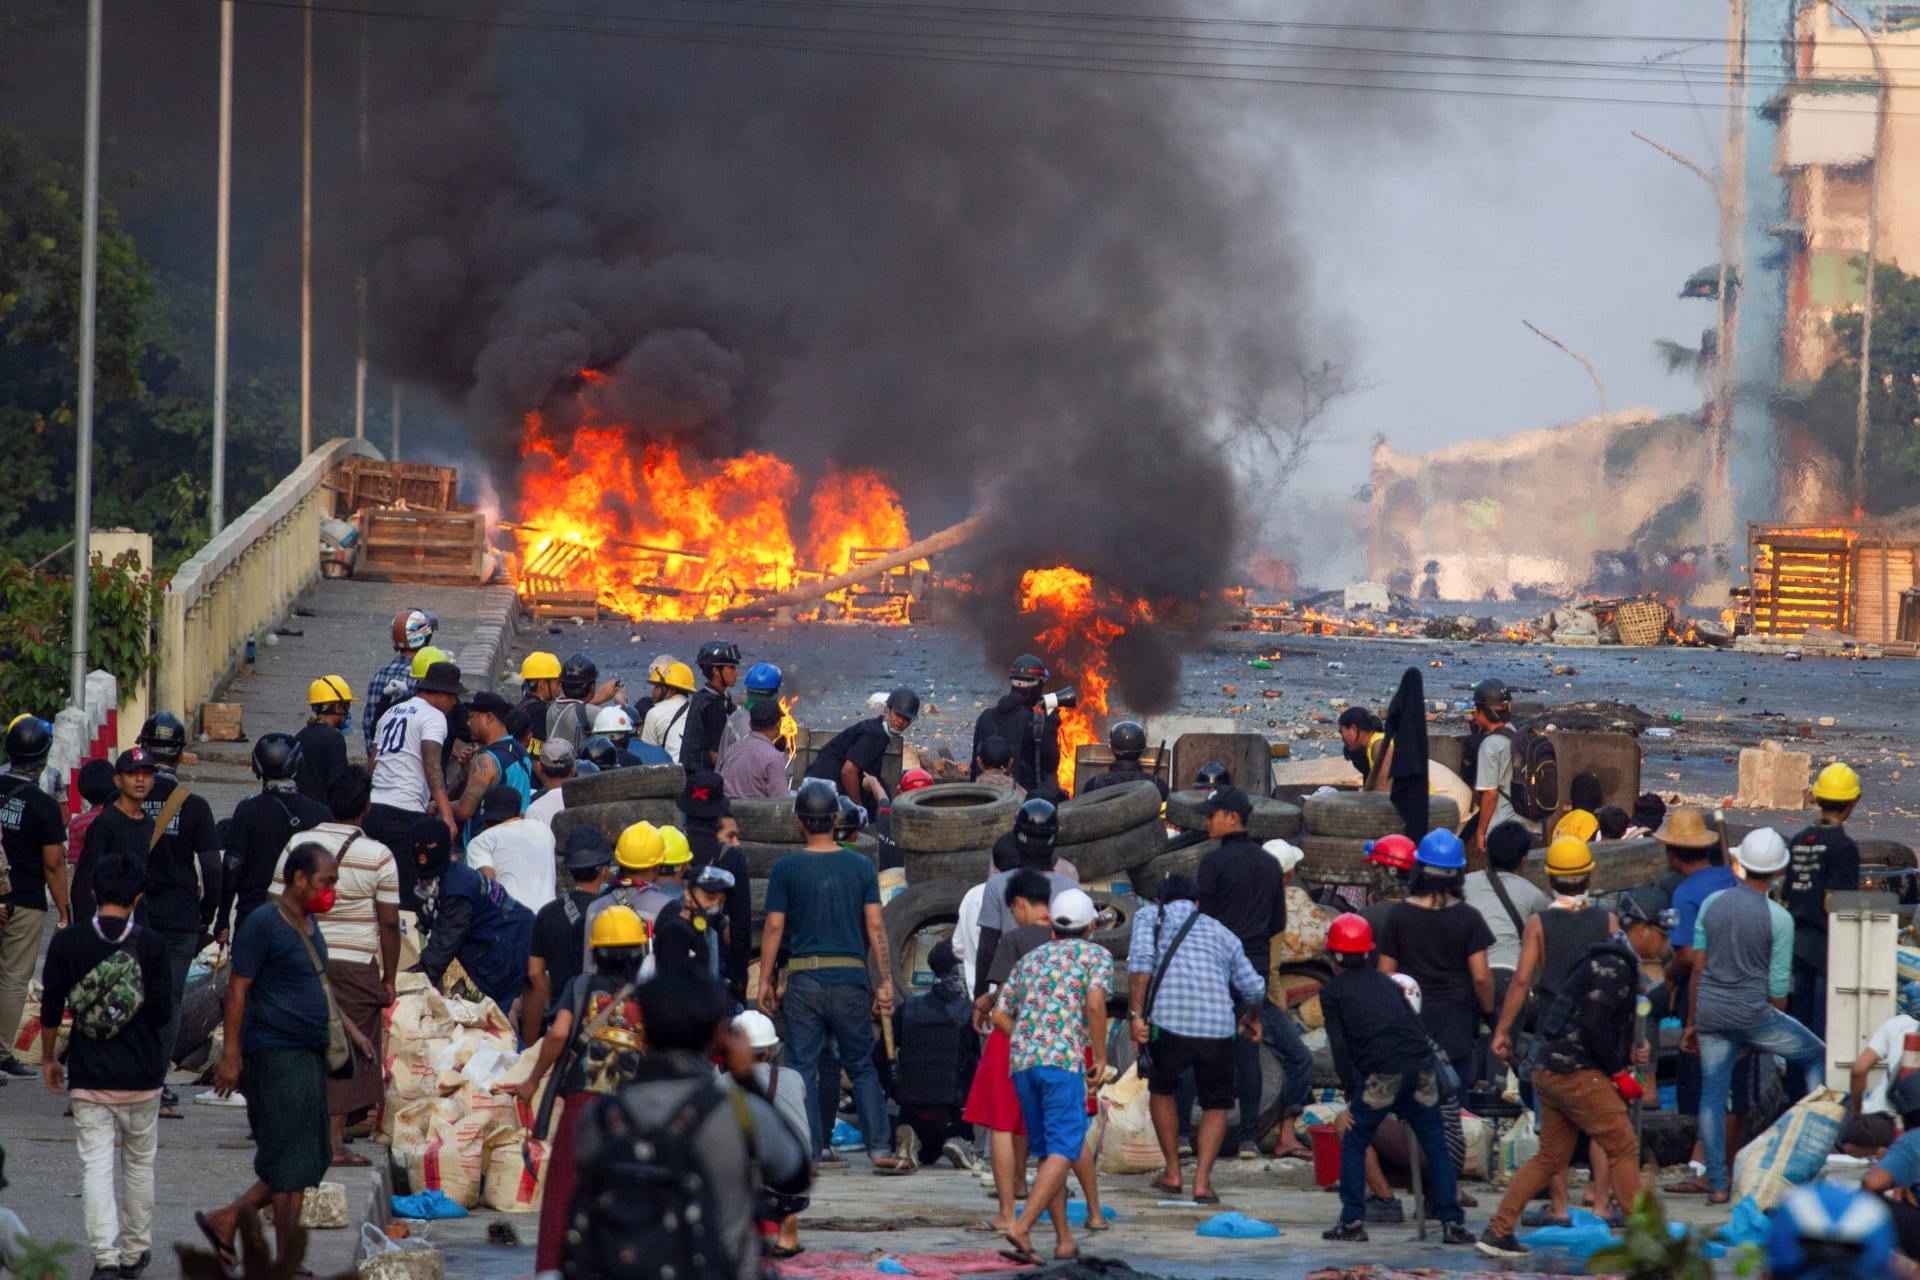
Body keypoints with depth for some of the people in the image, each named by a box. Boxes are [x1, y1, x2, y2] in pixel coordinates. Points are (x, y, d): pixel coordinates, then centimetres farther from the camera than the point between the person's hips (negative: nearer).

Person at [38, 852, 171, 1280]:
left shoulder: (67, 942, -6)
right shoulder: (150, 945, -8)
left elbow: (51, 1007, -1)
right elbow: (163, 1012, -6)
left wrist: (49, 1058, 13)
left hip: (88, 1075, 0)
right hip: (142, 1075, 0)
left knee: (96, 1165, -1)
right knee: (139, 1164, 17)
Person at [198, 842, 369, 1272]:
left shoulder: (309, 923, 16)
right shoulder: (263, 924, -12)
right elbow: (238, 989, -14)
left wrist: (349, 1028, 24)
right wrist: (231, 1053, -18)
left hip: (307, 1057, 9)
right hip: (275, 1055, -9)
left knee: (303, 1163, 10)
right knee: (291, 1163, -7)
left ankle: (225, 1221, 20)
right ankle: (286, 1261, -1)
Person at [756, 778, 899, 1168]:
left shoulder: (786, 869, -2)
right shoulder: (861, 867, 2)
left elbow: (774, 927, -3)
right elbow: (875, 926, 1)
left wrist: (765, 982, 3)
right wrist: (886, 982, 4)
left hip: (804, 980, -1)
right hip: (850, 977, 1)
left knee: (803, 1068, 3)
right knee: (862, 1066, 10)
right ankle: (878, 1147, 3)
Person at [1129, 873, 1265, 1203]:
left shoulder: (1150, 917, 16)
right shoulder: (1221, 932, 22)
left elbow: (1140, 961, -4)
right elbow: (1254, 988, 18)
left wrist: (1136, 1015, -6)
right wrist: (1252, 1019, 38)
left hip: (1169, 1025, -1)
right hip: (1218, 1029, 1)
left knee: (1161, 1089, 26)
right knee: (1216, 1105, 20)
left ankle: (1172, 1174, 27)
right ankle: (1202, 1181, 6)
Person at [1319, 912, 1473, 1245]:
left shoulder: (1333, 991, 10)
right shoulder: (1384, 982, 25)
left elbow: (1340, 1047, 3)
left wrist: (1351, 1094, 7)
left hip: (1382, 1074, -4)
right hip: (1421, 1066, 4)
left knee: (1354, 1143, 13)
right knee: (1436, 1146, 10)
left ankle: (1353, 1221, 8)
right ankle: (1453, 1223, 4)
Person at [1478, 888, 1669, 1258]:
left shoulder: (1616, 963, 19)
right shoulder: (1613, 966, -14)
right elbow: (1594, 1025, -21)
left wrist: (1634, 1044, 9)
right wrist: (1619, 1074, -13)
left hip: (1551, 1070, 10)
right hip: (1575, 1071, -10)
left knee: (1551, 1157, 13)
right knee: (1623, 1146, -5)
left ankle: (1497, 1232, 12)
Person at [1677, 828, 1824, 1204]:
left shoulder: (1712, 904, 3)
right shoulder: (1778, 918, -9)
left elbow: (1698, 968, 7)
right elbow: (1777, 986, -6)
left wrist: (1691, 1024, 15)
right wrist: (1768, 1031, 10)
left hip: (1709, 1010, 4)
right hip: (1752, 1011, -4)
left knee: (1712, 1092, 8)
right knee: (1817, 1056, 13)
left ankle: (1717, 1183, 7)